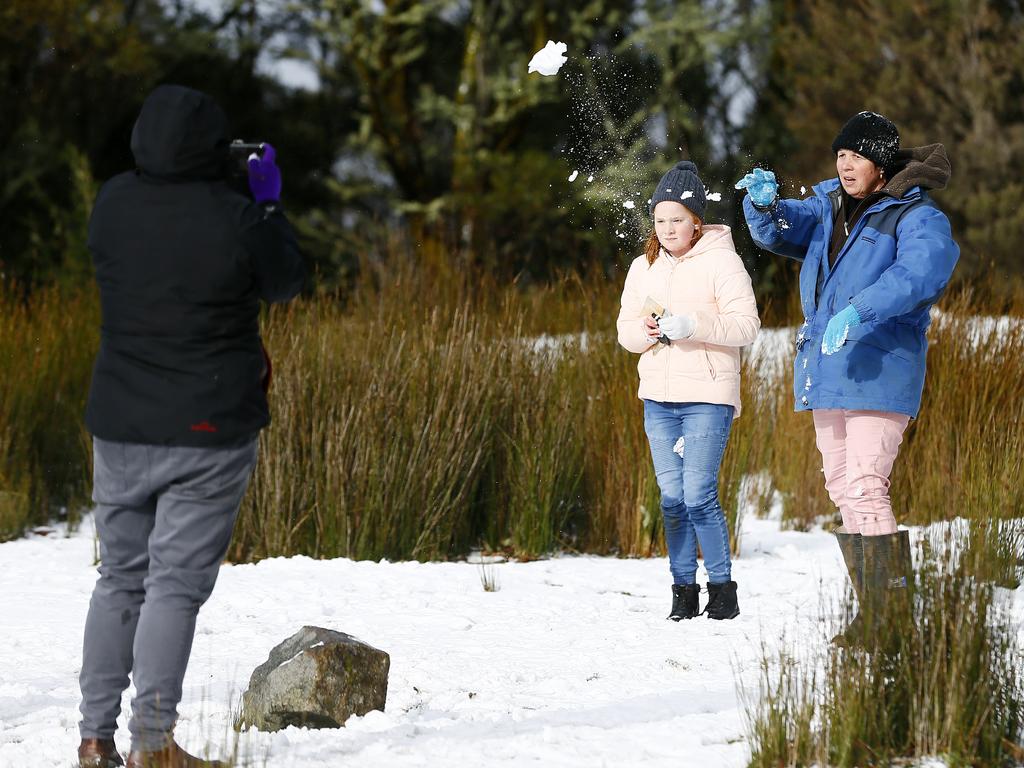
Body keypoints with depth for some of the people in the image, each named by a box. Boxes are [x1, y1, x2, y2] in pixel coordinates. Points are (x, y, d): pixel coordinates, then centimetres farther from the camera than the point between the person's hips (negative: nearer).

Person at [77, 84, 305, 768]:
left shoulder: (113, 204, -4)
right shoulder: (235, 220, -17)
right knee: (176, 583, -1)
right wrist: (269, 204, 13)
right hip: (211, 431, -4)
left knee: (118, 578, 15)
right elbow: (285, 281, 1)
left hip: (121, 428, 4)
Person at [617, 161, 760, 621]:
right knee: (671, 498, 4)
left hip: (708, 397, -5)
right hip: (658, 398, 5)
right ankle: (683, 592, 12)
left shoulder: (721, 261, -4)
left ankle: (723, 591, 0)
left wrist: (691, 325, -23)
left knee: (698, 495, -12)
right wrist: (645, 331, -10)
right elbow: (625, 329, 13)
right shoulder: (644, 267, 13)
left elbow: (746, 325, -11)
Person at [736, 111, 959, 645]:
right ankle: (872, 609, 16)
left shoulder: (915, 216, -8)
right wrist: (764, 204, -16)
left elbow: (921, 269, -26)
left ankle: (895, 614, -14)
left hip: (879, 370, -8)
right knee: (843, 492, 9)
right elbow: (781, 231, 9)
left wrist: (860, 310, -40)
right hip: (824, 370, 8)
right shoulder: (826, 207, 16)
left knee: (865, 489, -17)